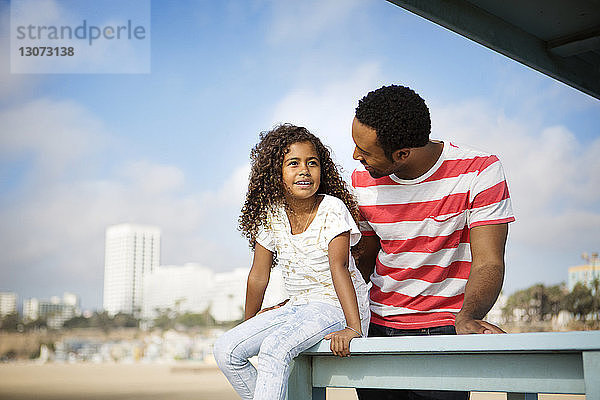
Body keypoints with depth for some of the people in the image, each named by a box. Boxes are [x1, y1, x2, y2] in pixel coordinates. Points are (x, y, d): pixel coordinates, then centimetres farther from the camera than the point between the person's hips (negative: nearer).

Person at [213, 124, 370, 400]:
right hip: (297, 306, 6)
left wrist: (354, 328, -31)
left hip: (338, 305, -6)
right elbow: (259, 275, 6)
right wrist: (247, 327, 12)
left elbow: (338, 267, -23)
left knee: (275, 346, -31)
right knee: (226, 350, -8)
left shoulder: (332, 209, -14)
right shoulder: (270, 214, 0)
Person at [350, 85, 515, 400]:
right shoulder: (362, 180, 0)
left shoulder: (479, 171, -13)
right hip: (376, 327, 4)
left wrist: (467, 317, -35)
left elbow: (487, 263, -17)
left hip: (443, 327, -4)